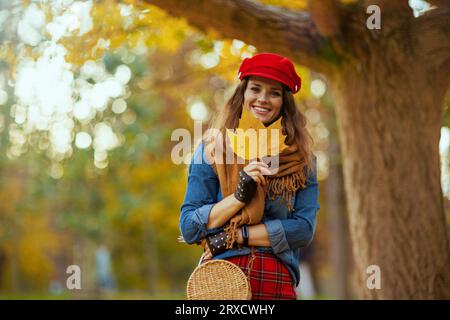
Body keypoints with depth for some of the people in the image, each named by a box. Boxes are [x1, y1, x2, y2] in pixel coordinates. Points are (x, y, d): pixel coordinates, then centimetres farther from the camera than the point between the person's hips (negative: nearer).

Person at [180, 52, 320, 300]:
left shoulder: (301, 158, 6)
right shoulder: (213, 147, 4)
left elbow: (304, 229, -4)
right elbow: (188, 228, -3)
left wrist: (234, 237, -9)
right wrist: (240, 196, -15)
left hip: (279, 282, 1)